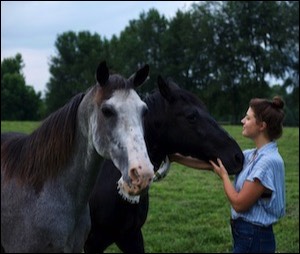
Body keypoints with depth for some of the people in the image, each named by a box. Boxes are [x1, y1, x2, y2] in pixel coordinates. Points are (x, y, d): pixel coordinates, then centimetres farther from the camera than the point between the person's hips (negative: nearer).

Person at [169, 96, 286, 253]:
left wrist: (223, 176, -5)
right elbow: (210, 163, 13)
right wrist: (175, 158, 11)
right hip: (246, 234, 9)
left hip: (253, 238, -9)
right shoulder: (252, 156, 6)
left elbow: (239, 204, -20)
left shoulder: (269, 161, -21)